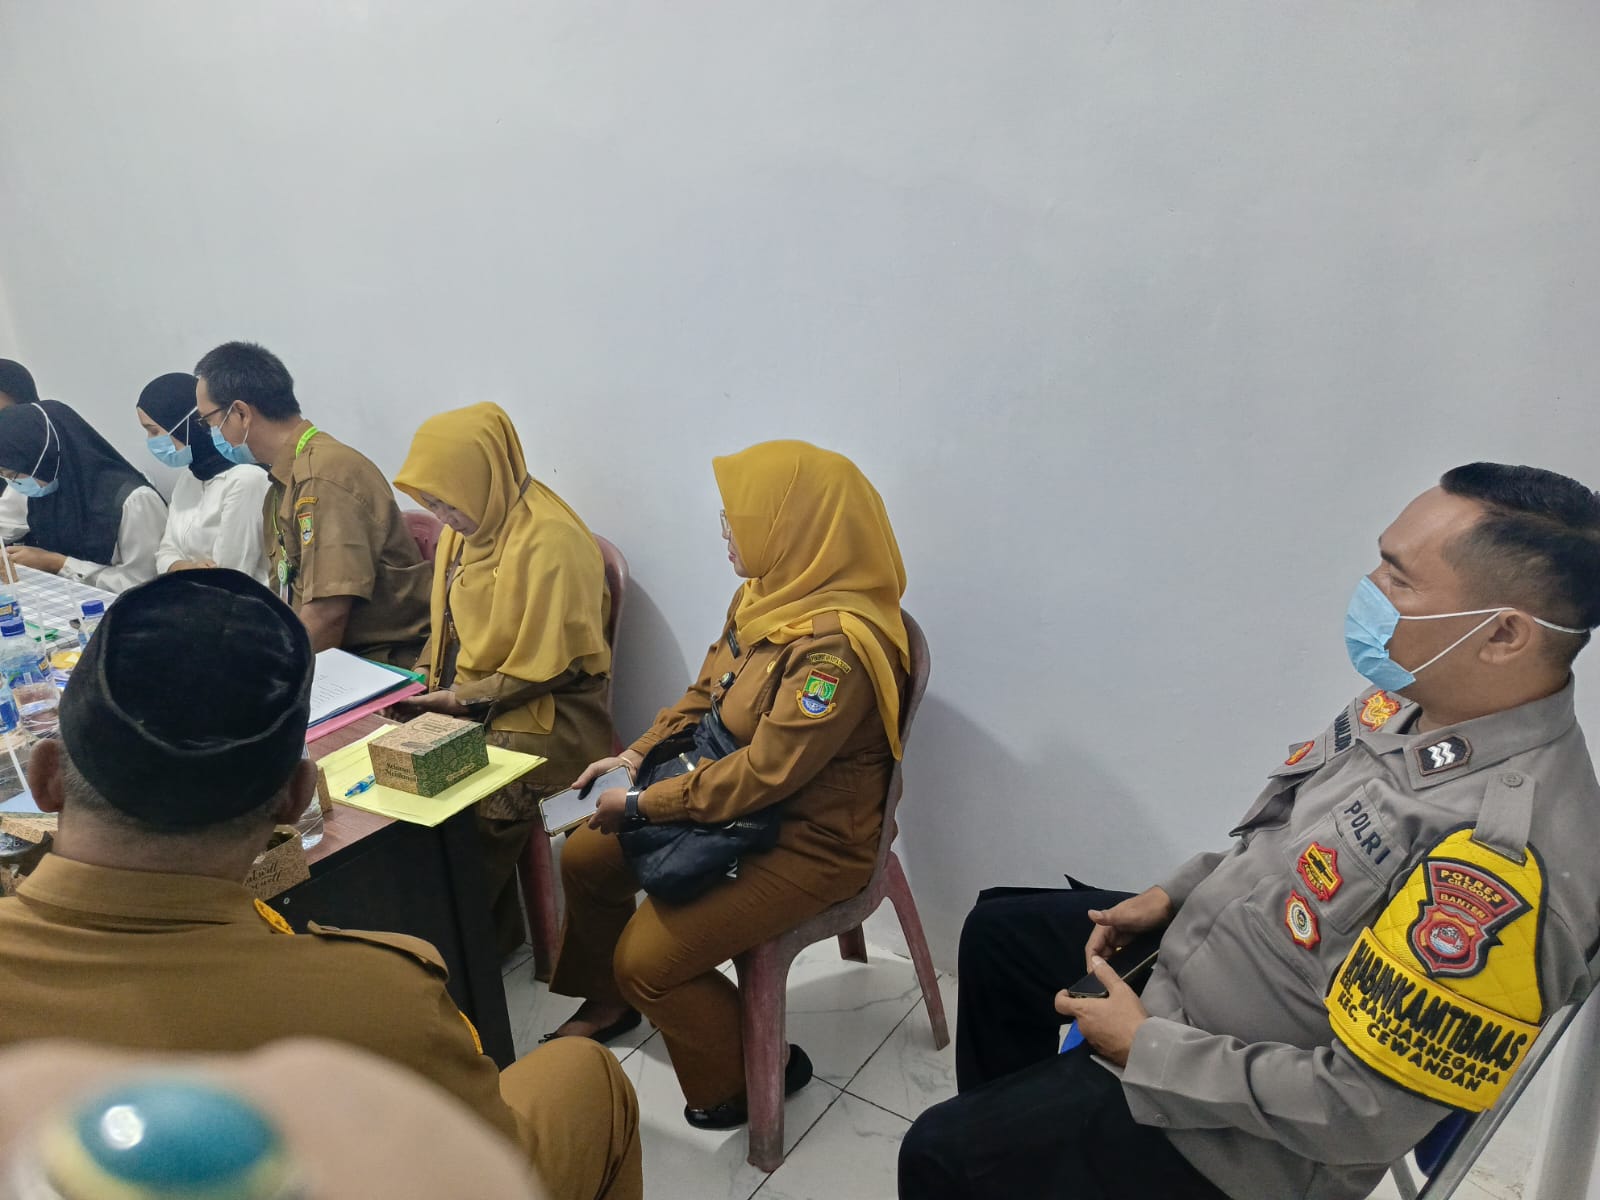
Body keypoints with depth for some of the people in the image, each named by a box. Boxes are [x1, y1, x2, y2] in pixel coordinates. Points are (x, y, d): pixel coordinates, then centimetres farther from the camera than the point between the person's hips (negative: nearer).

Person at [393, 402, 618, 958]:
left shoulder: (550, 542, -19)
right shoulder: (462, 530, 8)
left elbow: (555, 662, -18)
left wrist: (466, 699, -15)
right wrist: (424, 679, 1)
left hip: (551, 713, -8)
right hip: (469, 706, 8)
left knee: (479, 802, -28)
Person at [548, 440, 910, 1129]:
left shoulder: (836, 646, -32)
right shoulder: (765, 595, -3)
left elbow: (763, 774, -29)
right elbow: (707, 691, 11)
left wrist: (641, 806, -19)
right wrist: (639, 754, 1)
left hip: (810, 839, -9)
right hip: (736, 794, 9)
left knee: (647, 959, -11)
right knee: (585, 857, 14)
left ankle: (749, 1078, 17)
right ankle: (608, 1005, 40)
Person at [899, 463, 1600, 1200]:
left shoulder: (1502, 861, -36)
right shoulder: (1419, 701, -8)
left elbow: (1362, 1113, -29)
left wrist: (1147, 1050, -20)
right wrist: (1171, 896, 1)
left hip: (1257, 1120, -8)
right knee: (999, 931, 20)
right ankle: (1005, 1127, 42)